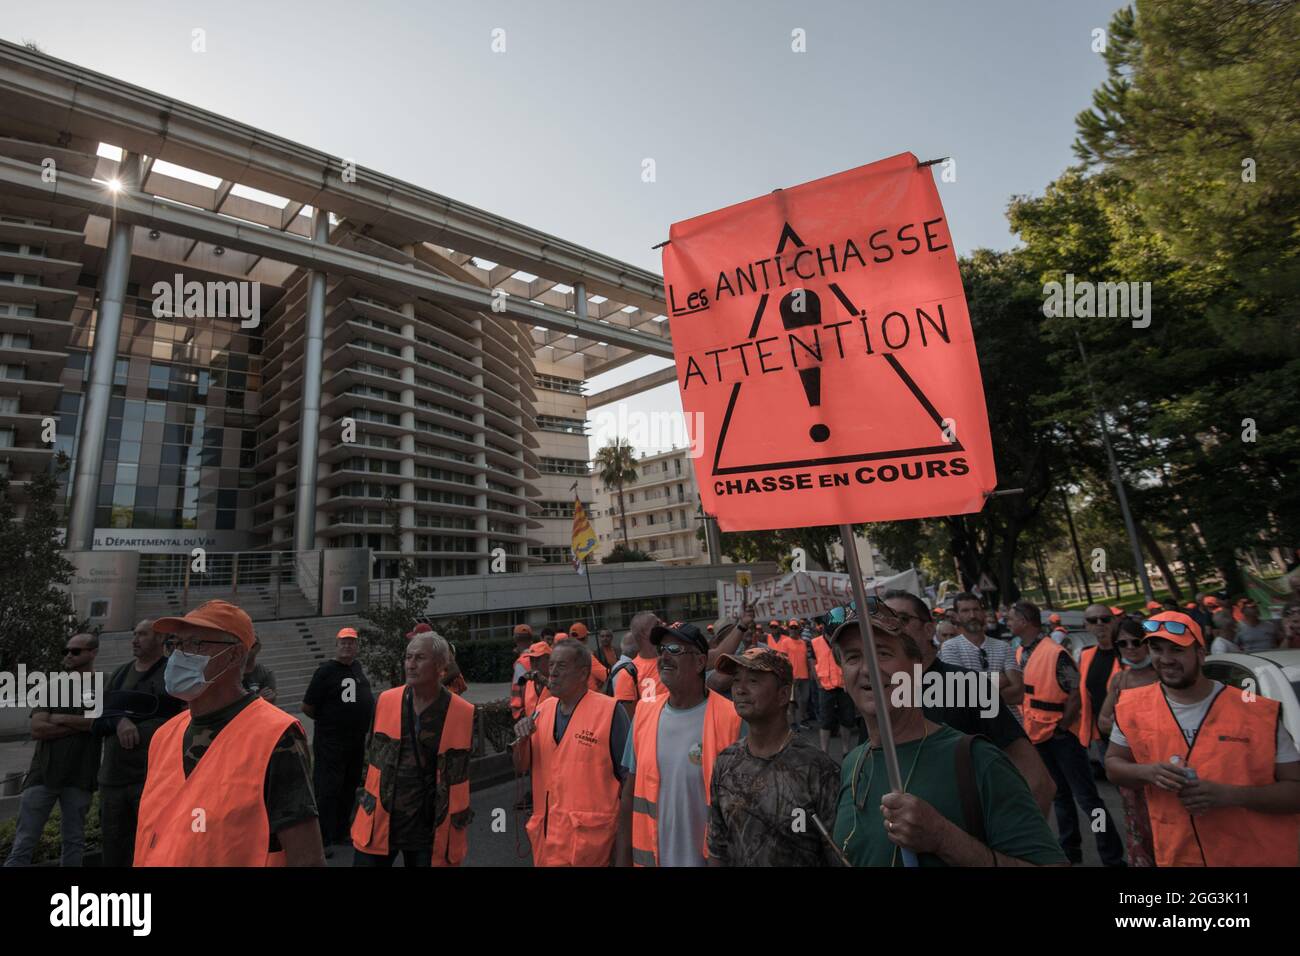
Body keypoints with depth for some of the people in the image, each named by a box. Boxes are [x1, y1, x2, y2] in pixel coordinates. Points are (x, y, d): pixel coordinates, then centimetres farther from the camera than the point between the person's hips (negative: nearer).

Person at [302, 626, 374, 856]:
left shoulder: (358, 667, 6)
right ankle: (323, 840, 13)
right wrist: (326, 721, 0)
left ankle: (341, 832, 31)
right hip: (330, 741, -7)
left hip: (357, 740, 7)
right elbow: (307, 707, -11)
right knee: (327, 790, 0)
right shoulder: (326, 671, -14)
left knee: (349, 788, 17)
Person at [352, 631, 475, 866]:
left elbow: (461, 772, -1)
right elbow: (371, 755, 9)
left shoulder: (463, 713, -11)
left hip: (430, 827, -2)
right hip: (379, 821, 2)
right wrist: (367, 796, 9)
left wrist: (460, 818, 3)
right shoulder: (386, 701, -3)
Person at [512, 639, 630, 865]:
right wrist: (522, 738, -12)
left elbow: (629, 778, -11)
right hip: (545, 834, 6)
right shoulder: (543, 710, 4)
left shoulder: (610, 711, -16)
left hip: (590, 838, -6)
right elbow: (521, 768, 8)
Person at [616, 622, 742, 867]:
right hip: (651, 856, 4)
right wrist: (624, 859, 4)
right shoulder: (644, 714, -5)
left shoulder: (730, 719, -18)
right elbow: (630, 794, 3)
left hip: (708, 858, -3)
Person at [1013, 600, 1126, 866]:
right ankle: (1070, 850, 32)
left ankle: (1113, 857, 14)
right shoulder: (1020, 653, 4)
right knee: (1060, 794, 19)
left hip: (1062, 735, -7)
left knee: (1086, 797, 1)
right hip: (1038, 735, 7)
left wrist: (1061, 727, -12)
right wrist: (1028, 724, 7)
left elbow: (1077, 693, -18)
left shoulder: (1055, 653, -19)